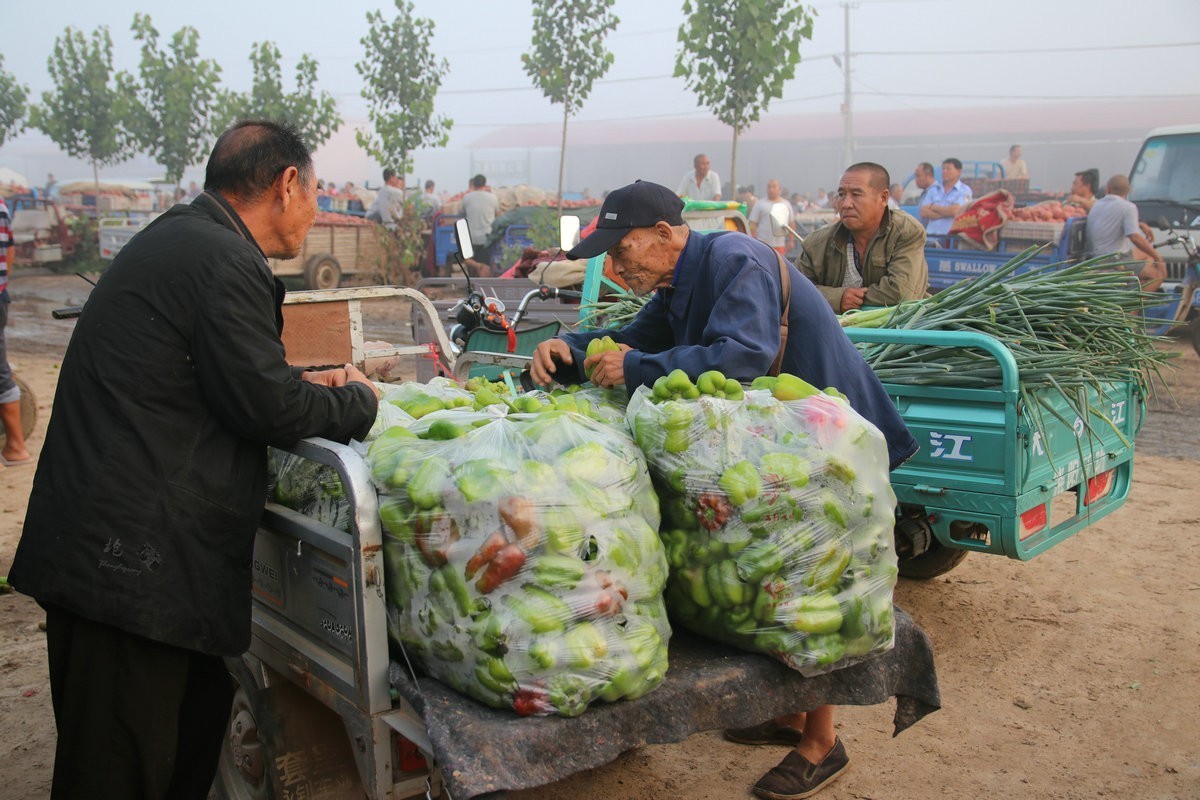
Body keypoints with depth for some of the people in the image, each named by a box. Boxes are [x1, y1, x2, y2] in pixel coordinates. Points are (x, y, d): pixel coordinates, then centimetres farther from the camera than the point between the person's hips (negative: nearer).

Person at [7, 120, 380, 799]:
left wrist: (304, 383, 17)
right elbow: (266, 408, -13)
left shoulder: (179, 239, 18)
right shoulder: (224, 262, -16)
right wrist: (357, 401, 4)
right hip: (127, 559, -11)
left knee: (200, 716, 20)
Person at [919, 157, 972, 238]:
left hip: (951, 235, -4)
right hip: (931, 234, 4)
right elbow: (923, 213, 5)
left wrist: (934, 207, 3)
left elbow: (955, 210, -12)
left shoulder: (964, 190, 3)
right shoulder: (933, 189, 17)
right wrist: (946, 213, -7)